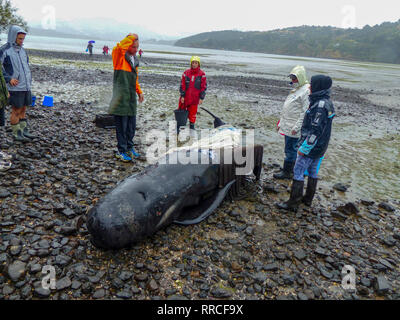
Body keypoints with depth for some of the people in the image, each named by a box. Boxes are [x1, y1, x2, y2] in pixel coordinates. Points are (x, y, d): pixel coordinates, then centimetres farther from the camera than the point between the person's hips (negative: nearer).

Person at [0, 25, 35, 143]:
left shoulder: (22, 50, 13)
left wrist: (29, 80, 14)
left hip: (26, 86, 6)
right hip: (15, 87, -6)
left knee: (23, 110, 12)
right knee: (16, 111, 0)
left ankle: (24, 131, 20)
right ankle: (16, 134, 8)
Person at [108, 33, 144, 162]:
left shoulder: (135, 60, 18)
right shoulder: (119, 56, -5)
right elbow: (119, 47, -29)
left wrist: (139, 92, 20)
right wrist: (132, 37, -15)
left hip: (131, 99, 7)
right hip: (121, 98, -7)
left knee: (131, 126, 13)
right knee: (121, 126, -1)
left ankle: (129, 148, 29)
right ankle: (121, 151, 9)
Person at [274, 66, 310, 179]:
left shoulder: (306, 91, -15)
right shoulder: (296, 89, 17)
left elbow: (305, 112, -20)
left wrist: (297, 127, -22)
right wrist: (281, 123, 22)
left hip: (293, 128, -9)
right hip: (288, 125, 10)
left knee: (290, 149, -2)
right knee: (292, 148, 17)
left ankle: (286, 172, 7)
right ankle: (292, 169, 27)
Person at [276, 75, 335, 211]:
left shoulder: (320, 105, -23)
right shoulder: (327, 102, 8)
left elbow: (315, 130, -26)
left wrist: (304, 148, -21)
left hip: (310, 146, -10)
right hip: (319, 147, 10)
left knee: (298, 173, -3)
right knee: (313, 172, 17)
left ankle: (293, 203, 4)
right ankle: (308, 199, 31)